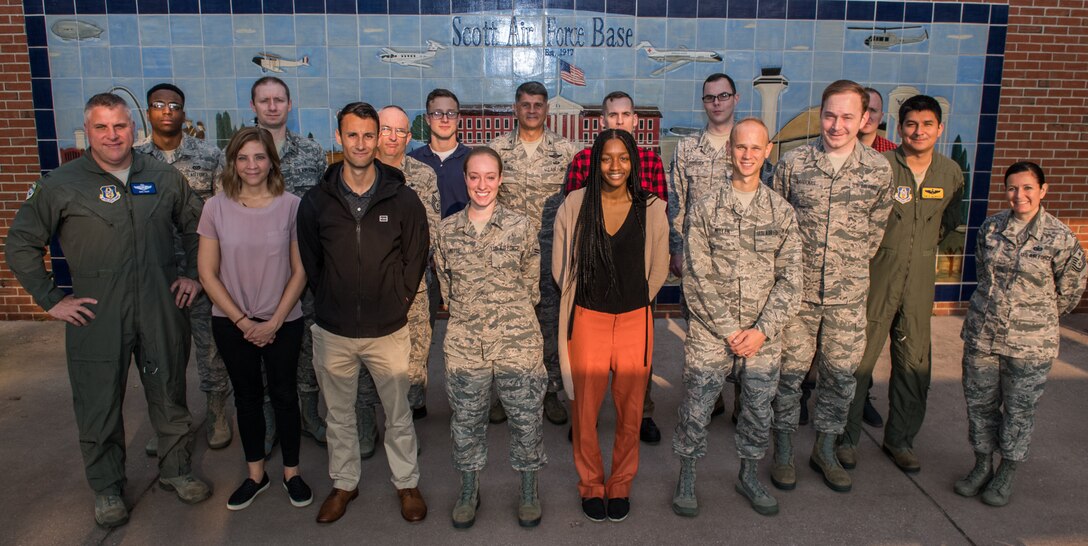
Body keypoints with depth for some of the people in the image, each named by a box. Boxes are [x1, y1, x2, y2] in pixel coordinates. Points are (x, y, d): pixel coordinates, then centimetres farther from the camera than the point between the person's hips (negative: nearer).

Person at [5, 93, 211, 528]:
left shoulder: (164, 178, 4)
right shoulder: (59, 185, -3)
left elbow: (194, 227, 17)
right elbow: (20, 245, 3)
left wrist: (194, 275, 8)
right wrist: (50, 299, -1)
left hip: (161, 313, 2)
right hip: (97, 318, -2)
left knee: (170, 396, 13)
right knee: (99, 407, 9)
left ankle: (176, 470, 33)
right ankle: (107, 487, 28)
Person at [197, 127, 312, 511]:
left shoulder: (290, 206, -8)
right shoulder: (216, 208, -5)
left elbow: (300, 271, -6)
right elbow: (207, 272, -4)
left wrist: (274, 322, -10)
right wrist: (243, 321, -8)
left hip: (283, 323, -1)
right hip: (232, 324, 1)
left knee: (284, 395, 9)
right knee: (247, 396, 15)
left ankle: (292, 472, 27)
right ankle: (255, 474, 31)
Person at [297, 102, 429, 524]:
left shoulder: (403, 199, -6)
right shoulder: (316, 201, -2)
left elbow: (416, 259, 1)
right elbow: (309, 263, 7)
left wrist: (396, 305, 0)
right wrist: (330, 303, 4)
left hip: (388, 331, -1)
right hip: (333, 332, 2)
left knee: (398, 414, 12)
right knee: (339, 415, 18)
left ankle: (406, 482, 32)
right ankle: (344, 483, 38)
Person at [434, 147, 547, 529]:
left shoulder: (520, 226, -2)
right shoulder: (447, 230, 3)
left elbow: (531, 284, 5)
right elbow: (445, 285, 12)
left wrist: (511, 314, 5)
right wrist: (467, 312, 8)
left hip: (518, 339, -1)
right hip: (464, 343, 2)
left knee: (526, 416, 7)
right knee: (466, 419, 13)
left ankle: (529, 489, 28)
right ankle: (469, 490, 32)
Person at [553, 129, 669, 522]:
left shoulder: (652, 209, -1)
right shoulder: (575, 205, -3)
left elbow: (658, 271, 9)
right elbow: (561, 269, 4)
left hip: (635, 322, 1)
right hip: (587, 321, -1)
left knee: (630, 412, 11)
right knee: (584, 410, 8)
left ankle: (621, 486, 32)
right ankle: (591, 486, 30)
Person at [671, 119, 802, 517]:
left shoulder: (783, 212, 4)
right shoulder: (704, 210, -3)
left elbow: (790, 280, 0)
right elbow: (697, 279, -7)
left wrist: (761, 330, -10)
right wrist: (729, 331, -12)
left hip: (763, 336, 2)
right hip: (709, 334, -2)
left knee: (758, 410, 14)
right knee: (696, 409, 5)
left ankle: (749, 475, 36)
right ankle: (687, 478, 26)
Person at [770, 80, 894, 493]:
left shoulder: (879, 169, 0)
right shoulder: (793, 163, -4)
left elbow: (876, 226, 13)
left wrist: (853, 265, 11)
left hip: (849, 294, 2)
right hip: (797, 288, -1)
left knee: (840, 373, 11)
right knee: (790, 370, 7)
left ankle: (825, 450, 30)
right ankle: (783, 451, 24)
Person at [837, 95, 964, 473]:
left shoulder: (951, 173, 6)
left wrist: (924, 244, 14)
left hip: (920, 282, 4)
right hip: (874, 277, -4)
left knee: (914, 364, 10)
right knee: (860, 358, 1)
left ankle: (900, 440, 27)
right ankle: (847, 438, 16)